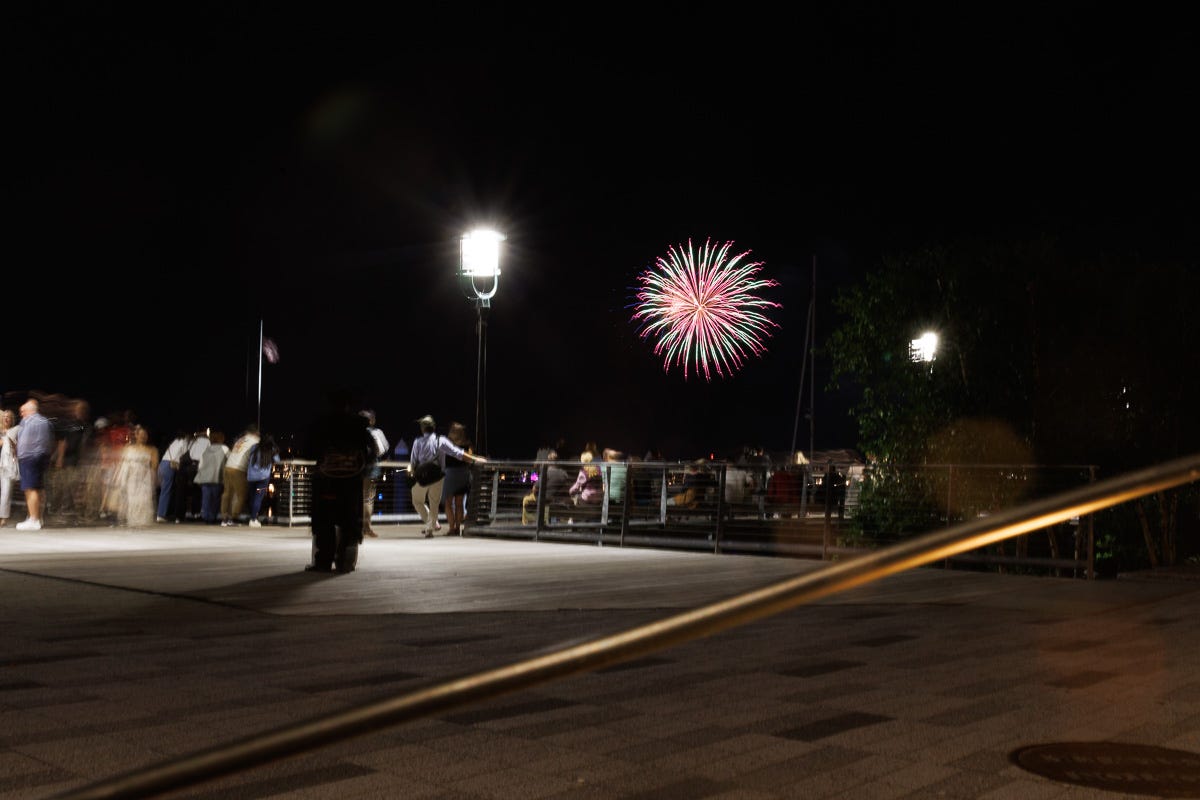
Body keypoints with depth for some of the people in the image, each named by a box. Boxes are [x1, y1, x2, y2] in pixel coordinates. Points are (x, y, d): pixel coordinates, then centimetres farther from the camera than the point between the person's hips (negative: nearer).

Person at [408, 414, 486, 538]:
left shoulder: (418, 441, -4)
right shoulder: (441, 440, -2)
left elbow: (413, 462, -2)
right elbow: (458, 453, -7)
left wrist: (411, 471, 19)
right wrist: (475, 459, -3)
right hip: (437, 477, 1)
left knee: (417, 501, 19)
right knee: (434, 504, 15)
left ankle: (430, 522, 4)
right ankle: (429, 529, 11)